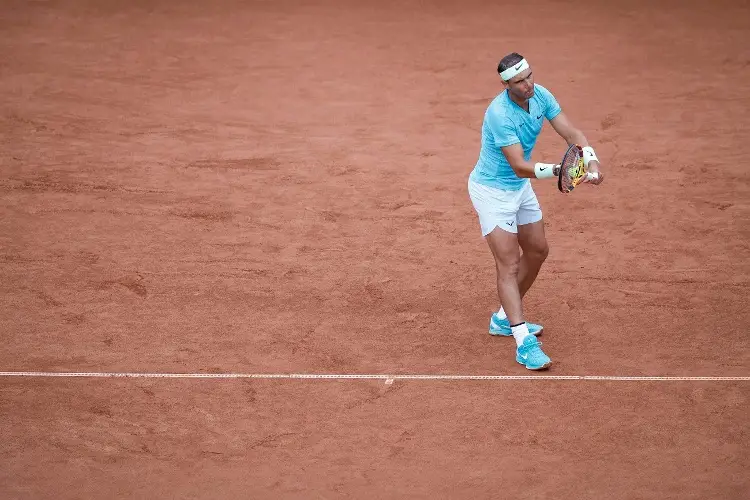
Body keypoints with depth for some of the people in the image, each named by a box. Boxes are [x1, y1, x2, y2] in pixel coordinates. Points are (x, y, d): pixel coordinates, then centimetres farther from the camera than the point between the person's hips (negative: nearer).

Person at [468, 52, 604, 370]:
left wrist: (591, 161, -28)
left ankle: (504, 318, 32)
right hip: (492, 190, -8)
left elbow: (571, 134, -11)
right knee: (509, 264, -12)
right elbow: (519, 167, -34)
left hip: (520, 188, 9)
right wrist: (557, 170, -47)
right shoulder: (500, 114, -31)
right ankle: (524, 342, -16)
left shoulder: (541, 96, -9)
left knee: (537, 251, 16)